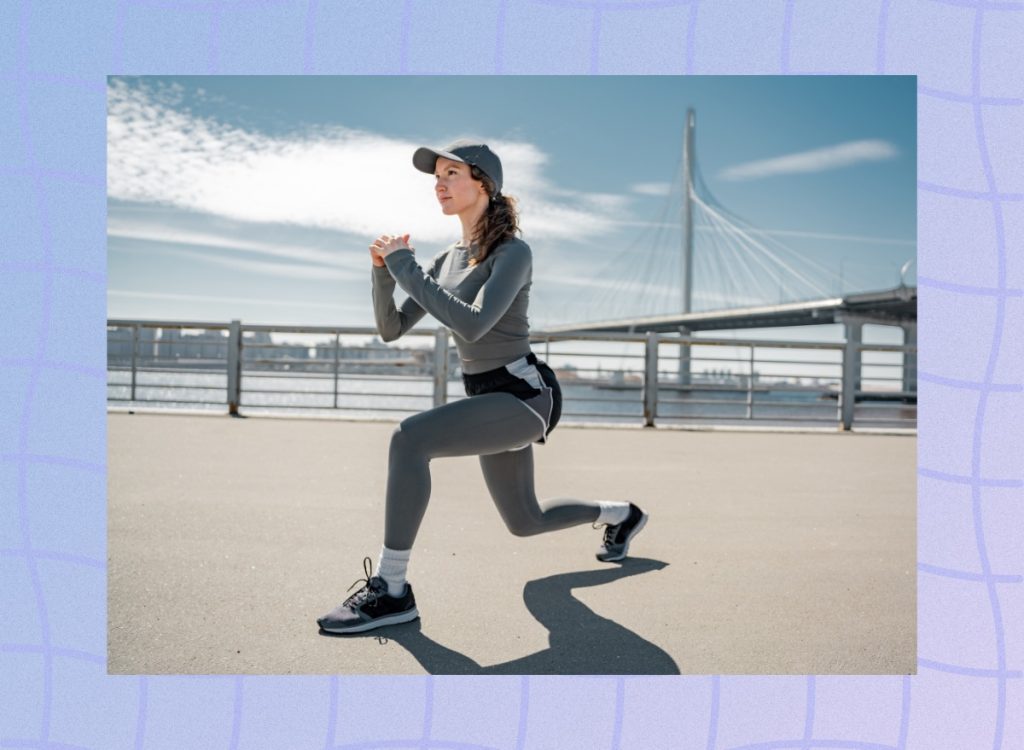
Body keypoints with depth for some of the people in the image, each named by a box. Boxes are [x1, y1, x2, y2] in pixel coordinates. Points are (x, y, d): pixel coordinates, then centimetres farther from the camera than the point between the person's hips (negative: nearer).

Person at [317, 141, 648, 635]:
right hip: (490, 399, 9)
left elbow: (471, 325, -29)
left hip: (522, 396, -9)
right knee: (525, 522, 21)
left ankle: (390, 589, -22)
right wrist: (384, 271, -9)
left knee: (409, 438, -29)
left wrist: (406, 267, -23)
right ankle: (621, 515, 46)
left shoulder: (513, 252, -13)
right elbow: (390, 329, 7)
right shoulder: (447, 259, 10)